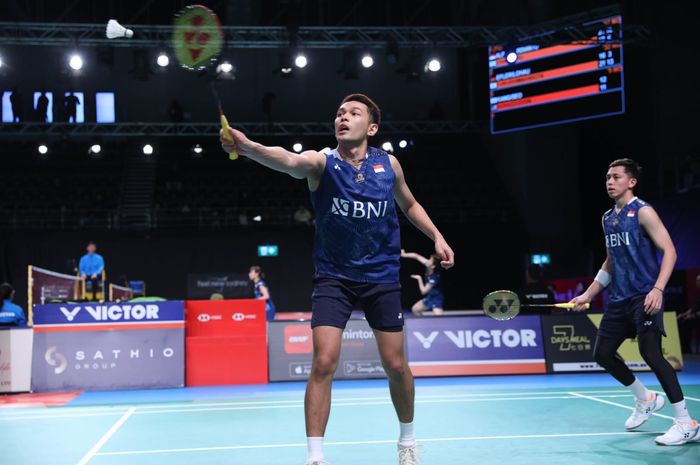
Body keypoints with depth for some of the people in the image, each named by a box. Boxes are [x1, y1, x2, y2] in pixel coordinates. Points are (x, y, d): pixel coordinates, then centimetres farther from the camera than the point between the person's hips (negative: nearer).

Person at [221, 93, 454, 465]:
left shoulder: (388, 164, -1)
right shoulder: (321, 162, -12)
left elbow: (409, 205, 18)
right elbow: (288, 160, -36)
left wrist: (437, 237, 7)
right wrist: (248, 146, -56)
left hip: (382, 277, 2)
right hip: (333, 277, -2)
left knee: (395, 365, 8)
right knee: (323, 363, -13)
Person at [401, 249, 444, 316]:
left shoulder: (434, 277, -33)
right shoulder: (428, 266, -13)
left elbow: (423, 291, -25)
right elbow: (417, 256, 0)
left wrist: (419, 278, -18)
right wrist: (405, 254, -6)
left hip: (437, 300, -9)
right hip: (429, 297, 10)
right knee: (415, 309, 21)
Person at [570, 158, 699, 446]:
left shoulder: (643, 212, -6)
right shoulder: (607, 219, 16)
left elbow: (669, 250, -11)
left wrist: (658, 289, -23)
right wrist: (588, 294, 21)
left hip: (645, 296, -8)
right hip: (619, 299, 8)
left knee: (650, 352, -20)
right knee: (602, 353, 7)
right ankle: (646, 400, 29)